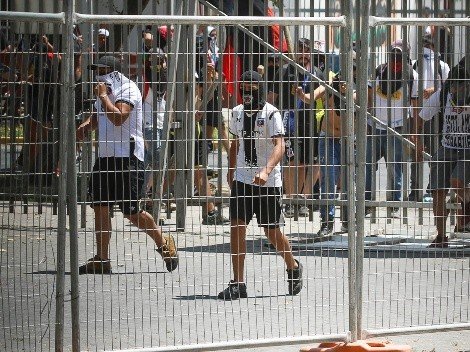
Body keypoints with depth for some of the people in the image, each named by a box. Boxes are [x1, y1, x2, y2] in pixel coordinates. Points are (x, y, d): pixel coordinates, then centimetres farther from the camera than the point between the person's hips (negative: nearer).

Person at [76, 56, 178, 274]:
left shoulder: (128, 91, -11)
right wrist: (86, 125, 9)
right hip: (105, 155, 9)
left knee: (130, 211, -7)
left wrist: (103, 96, -16)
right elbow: (97, 117, 32)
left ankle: (163, 243, 14)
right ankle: (101, 260, 7)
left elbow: (118, 118, -25)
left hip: (127, 157, -9)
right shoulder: (104, 93, 17)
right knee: (100, 206, 3)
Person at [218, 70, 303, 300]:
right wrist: (231, 171, 23)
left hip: (268, 182, -5)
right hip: (242, 179, 5)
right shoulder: (237, 112, 7)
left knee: (272, 231, 4)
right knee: (236, 227, -7)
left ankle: (293, 268, 32)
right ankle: (238, 284, -4)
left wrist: (266, 171, -38)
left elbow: (279, 146, -23)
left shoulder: (271, 113, -12)